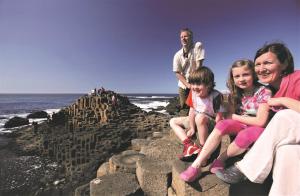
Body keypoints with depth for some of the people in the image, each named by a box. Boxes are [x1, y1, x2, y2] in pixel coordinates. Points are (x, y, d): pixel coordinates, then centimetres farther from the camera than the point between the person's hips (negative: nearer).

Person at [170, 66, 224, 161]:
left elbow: (219, 116, -22)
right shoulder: (193, 93, -11)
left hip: (211, 123, -6)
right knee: (173, 121, 1)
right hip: (196, 121, 7)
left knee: (200, 117, -41)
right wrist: (192, 128, -6)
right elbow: (192, 110, -6)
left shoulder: (216, 96, -25)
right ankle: (189, 145, -18)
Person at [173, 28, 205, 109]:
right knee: (183, 107, 8)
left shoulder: (198, 46, -11)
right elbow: (177, 73, -8)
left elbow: (199, 65, -15)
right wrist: (187, 85, -20)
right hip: (183, 85, 2)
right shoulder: (177, 55, -7)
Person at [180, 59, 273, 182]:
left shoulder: (264, 92, -14)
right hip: (242, 125, 4)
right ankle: (196, 165, -29)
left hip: (259, 129, -4)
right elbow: (231, 114, -1)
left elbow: (260, 122, -19)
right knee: (222, 124, -27)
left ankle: (220, 159, -11)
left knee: (245, 135, -38)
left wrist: (235, 117, -14)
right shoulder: (236, 94, 1)